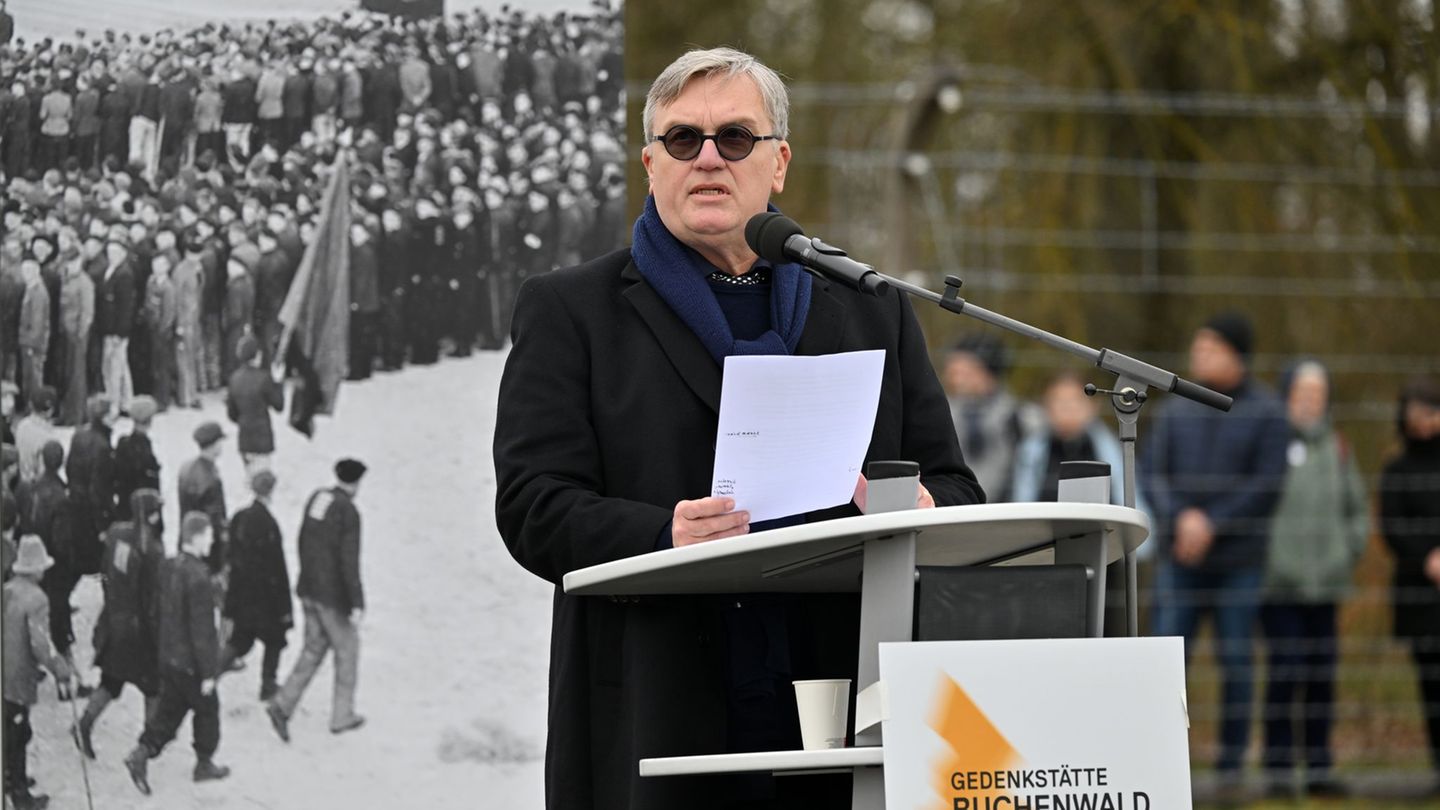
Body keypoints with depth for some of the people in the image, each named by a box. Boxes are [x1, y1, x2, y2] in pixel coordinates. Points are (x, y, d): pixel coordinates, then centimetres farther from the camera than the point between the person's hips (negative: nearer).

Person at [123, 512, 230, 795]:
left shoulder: (169, 567, 0)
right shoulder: (198, 578, -26)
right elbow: (202, 629, -23)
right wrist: (208, 671, -17)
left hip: (168, 657, 7)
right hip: (192, 662, -7)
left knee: (168, 710, 15)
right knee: (207, 709, 13)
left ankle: (142, 753, 2)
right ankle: (204, 763, 26)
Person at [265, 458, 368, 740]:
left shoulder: (316, 499, 4)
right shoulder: (348, 512, -19)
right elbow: (349, 561, -23)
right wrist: (357, 604, -21)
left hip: (309, 590, 7)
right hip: (334, 596, -7)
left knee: (313, 650, 15)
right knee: (347, 651, 11)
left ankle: (282, 705, 1)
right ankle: (342, 716, 20)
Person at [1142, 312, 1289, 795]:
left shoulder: (1266, 413, 1)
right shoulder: (1175, 411, 10)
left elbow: (1267, 485, -6)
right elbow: (1152, 474, 5)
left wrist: (1212, 525, -13)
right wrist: (1180, 517, -14)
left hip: (1239, 560, -2)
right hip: (1178, 560, 2)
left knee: (1236, 660, 1)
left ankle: (1231, 765, 7)